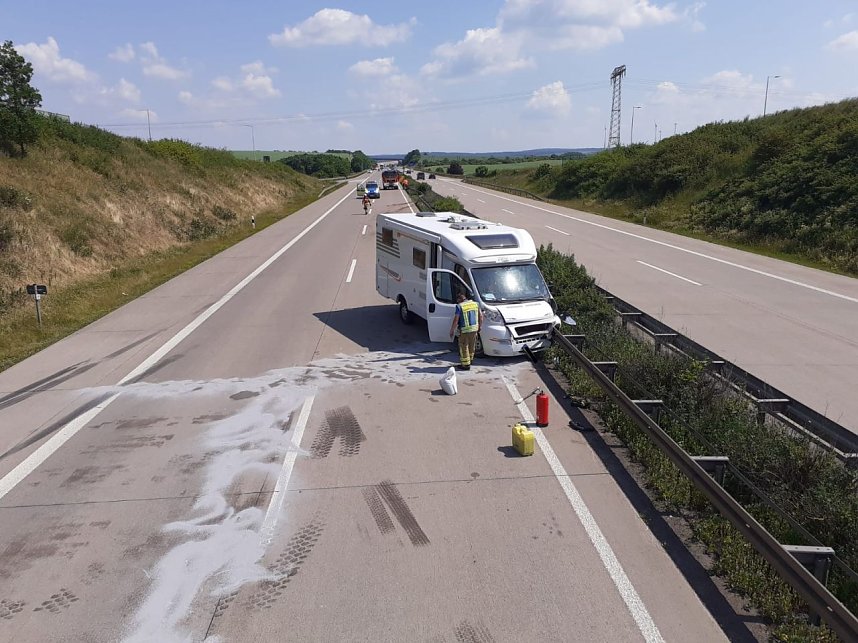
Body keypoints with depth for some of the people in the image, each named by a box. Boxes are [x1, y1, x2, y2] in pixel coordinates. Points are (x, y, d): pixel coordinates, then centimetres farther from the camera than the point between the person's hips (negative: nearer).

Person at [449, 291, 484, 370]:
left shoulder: (459, 306, -13)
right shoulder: (475, 303, 5)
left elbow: (456, 320, -15)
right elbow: (481, 316, 10)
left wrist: (452, 331, -5)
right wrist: (479, 326, 22)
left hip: (465, 330, -6)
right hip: (474, 328, 6)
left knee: (464, 347, 6)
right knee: (471, 346, 21)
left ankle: (466, 365, 11)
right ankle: (470, 360, 37)